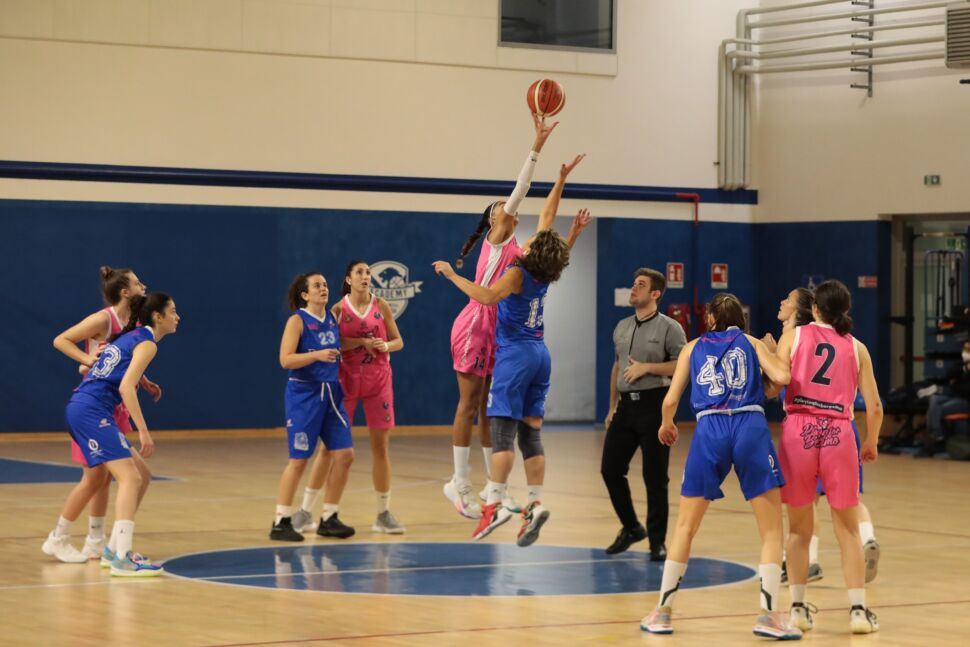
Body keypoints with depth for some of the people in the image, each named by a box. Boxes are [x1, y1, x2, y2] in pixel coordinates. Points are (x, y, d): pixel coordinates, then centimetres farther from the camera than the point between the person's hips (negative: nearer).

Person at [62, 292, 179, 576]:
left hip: (80, 408, 10)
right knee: (129, 478, -17)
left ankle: (115, 548, 17)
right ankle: (122, 559, -27)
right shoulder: (146, 343, -6)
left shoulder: (130, 337, 22)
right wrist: (143, 431, -20)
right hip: (93, 410, -10)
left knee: (134, 477, 14)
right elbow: (126, 387, -18)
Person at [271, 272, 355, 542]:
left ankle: (329, 519, 12)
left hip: (331, 393, 6)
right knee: (299, 460, -4)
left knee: (344, 455, 1)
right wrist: (317, 355, -29)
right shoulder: (297, 320, -9)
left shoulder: (332, 317, 9)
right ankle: (281, 522, 5)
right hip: (303, 394, -6)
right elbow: (285, 360, -18)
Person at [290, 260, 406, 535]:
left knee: (381, 446, 2)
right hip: (346, 381, -2)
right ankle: (306, 510, 7)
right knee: (329, 445, -1)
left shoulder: (381, 306, 3)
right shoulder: (338, 309, -2)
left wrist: (384, 345, -15)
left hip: (378, 381, 2)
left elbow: (398, 341, 7)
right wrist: (362, 342, -21)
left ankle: (384, 514, 11)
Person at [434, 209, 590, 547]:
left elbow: (487, 295, -29)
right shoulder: (544, 275, 7)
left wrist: (452, 275, -21)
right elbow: (546, 223, 23)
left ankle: (495, 504, -19)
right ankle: (535, 504, 0)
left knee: (502, 430, -11)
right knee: (530, 432, 6)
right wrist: (559, 183, 31)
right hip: (540, 354, 7)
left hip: (515, 354, -7)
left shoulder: (517, 274, -13)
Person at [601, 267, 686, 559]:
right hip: (626, 405, 6)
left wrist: (647, 367, -16)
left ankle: (657, 541, 5)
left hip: (654, 405, -6)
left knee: (655, 477, -4)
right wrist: (612, 407, 17)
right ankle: (631, 528, 22)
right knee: (610, 469, 4)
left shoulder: (669, 328, -5)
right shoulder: (622, 327, 15)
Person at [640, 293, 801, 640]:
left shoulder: (693, 348, 19)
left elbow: (670, 400, 15)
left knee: (685, 526, 14)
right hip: (751, 429, -1)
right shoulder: (752, 343, 16)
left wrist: (666, 425, 36)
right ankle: (769, 614, -4)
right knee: (771, 529, 5)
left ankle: (663, 611, 16)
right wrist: (774, 351, 20)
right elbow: (781, 376, -1)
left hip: (709, 431, 1)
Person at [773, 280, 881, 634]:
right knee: (848, 529, 9)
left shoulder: (794, 335, 7)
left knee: (799, 529, 12)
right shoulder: (856, 348, 11)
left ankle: (798, 607, 11)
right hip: (838, 433, 0)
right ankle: (858, 609, 5)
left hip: (798, 430, 0)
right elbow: (874, 406, 7)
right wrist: (871, 444, 23)